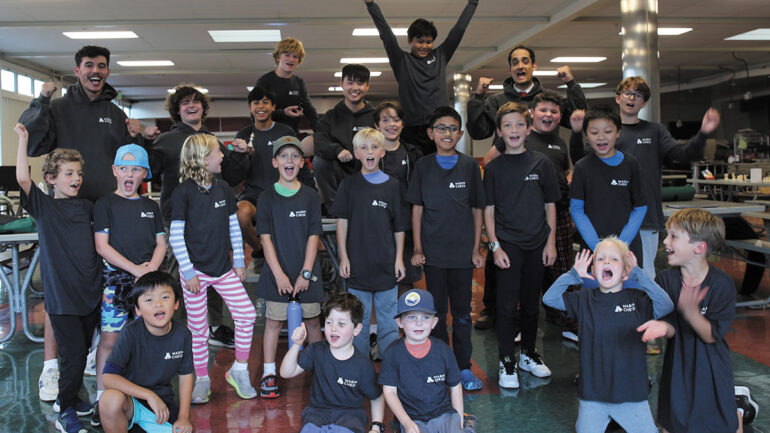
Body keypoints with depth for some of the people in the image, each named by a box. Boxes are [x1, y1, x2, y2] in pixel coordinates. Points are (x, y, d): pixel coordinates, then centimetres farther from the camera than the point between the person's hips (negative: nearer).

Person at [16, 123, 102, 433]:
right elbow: (22, 178, -20)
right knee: (73, 354, -3)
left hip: (90, 291, 5)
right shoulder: (43, 206, -4)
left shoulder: (86, 206, 8)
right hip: (61, 294, -5)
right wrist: (23, 139, -17)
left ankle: (68, 398, 36)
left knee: (82, 351, 16)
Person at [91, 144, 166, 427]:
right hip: (116, 278, -3)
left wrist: (152, 266, -8)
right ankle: (101, 399, 8)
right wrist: (135, 269, -13)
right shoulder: (105, 204, 2)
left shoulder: (151, 207, 13)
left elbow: (161, 243, 13)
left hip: (149, 278, 3)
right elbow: (102, 246, -5)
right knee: (109, 339, -3)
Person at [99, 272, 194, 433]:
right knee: (110, 399, -36)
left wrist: (183, 417, -3)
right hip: (131, 398, -3)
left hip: (163, 401, 4)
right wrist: (149, 395, -28)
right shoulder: (131, 333, -17)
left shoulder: (183, 335, -7)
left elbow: (185, 376, 4)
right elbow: (109, 377, -23)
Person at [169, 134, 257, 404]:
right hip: (196, 270, -5)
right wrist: (188, 272, -13)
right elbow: (175, 236, -11)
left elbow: (234, 227, 12)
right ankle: (202, 379, 22)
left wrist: (239, 261, 8)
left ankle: (239, 371, 14)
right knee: (198, 328, 5)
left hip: (223, 269, 5)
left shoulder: (223, 188, 5)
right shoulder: (184, 192, -11)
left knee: (247, 315, -2)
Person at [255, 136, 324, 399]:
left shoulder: (311, 197, 1)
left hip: (306, 271, 1)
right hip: (277, 271, -1)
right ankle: (269, 374, 13)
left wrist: (305, 273, -8)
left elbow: (313, 236, -1)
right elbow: (266, 238, -4)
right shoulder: (267, 198, 0)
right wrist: (279, 274, -11)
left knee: (312, 320, 8)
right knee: (273, 321, 3)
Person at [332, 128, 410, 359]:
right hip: (357, 264, 0)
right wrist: (343, 257, -1)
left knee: (388, 320, 7)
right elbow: (342, 222, 3)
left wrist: (399, 258, 1)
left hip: (386, 265, 0)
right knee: (358, 320, 8)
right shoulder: (348, 185, 2)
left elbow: (399, 226, 5)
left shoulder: (393, 185, 2)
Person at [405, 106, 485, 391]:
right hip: (433, 251, 0)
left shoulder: (470, 166, 3)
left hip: (463, 252, 0)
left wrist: (476, 249, 2)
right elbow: (417, 209, 4)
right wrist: (417, 248, -2)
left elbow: (477, 209, 6)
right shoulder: (423, 166, 3)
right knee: (437, 311, 9)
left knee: (462, 312, 8)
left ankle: (464, 367, 20)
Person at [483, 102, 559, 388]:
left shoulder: (541, 163, 3)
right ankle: (507, 362, 11)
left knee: (531, 303, 13)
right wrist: (495, 246, -7)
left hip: (536, 244, 2)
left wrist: (551, 242, 1)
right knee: (507, 305, 0)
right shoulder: (494, 168, 0)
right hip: (507, 245, -2)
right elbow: (489, 210, 1)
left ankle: (528, 354, 29)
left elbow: (550, 206, 7)